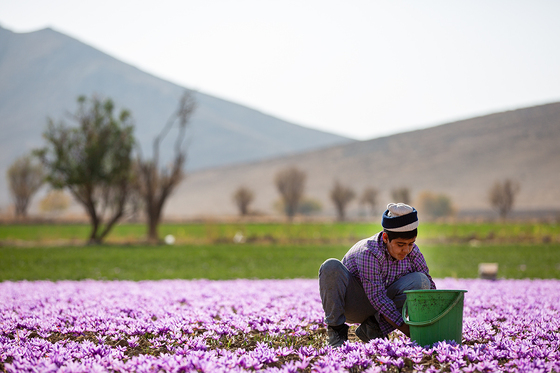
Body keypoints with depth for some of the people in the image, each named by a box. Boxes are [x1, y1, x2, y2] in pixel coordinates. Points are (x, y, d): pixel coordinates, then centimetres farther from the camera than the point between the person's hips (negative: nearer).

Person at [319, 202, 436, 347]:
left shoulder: (413, 252, -11)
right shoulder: (369, 252, -29)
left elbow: (430, 287, -2)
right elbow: (377, 298, -31)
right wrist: (409, 331, -34)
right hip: (351, 306, -5)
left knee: (421, 280, -20)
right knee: (331, 267, -34)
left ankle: (372, 327, -10)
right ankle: (336, 330, -18)